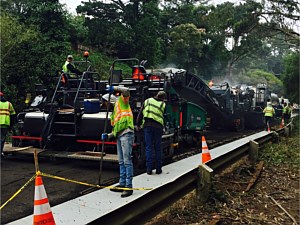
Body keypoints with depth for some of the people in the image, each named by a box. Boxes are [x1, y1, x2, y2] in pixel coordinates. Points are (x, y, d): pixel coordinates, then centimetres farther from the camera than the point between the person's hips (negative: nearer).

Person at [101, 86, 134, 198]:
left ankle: (129, 186, -10)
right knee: (121, 162, 12)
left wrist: (114, 88, -7)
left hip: (126, 134, -9)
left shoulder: (121, 103, 4)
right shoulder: (114, 114, 24)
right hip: (119, 136, 9)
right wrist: (108, 135, 11)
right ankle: (122, 184, 20)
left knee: (127, 161, -10)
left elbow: (126, 91, -13)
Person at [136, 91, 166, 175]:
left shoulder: (147, 101, 8)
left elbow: (140, 114, 8)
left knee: (148, 147, 3)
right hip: (158, 127, -1)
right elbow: (164, 117, 8)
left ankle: (149, 169, 3)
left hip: (147, 126, 1)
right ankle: (158, 169, 12)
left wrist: (138, 124, 13)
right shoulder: (163, 105, 5)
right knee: (158, 148, 7)